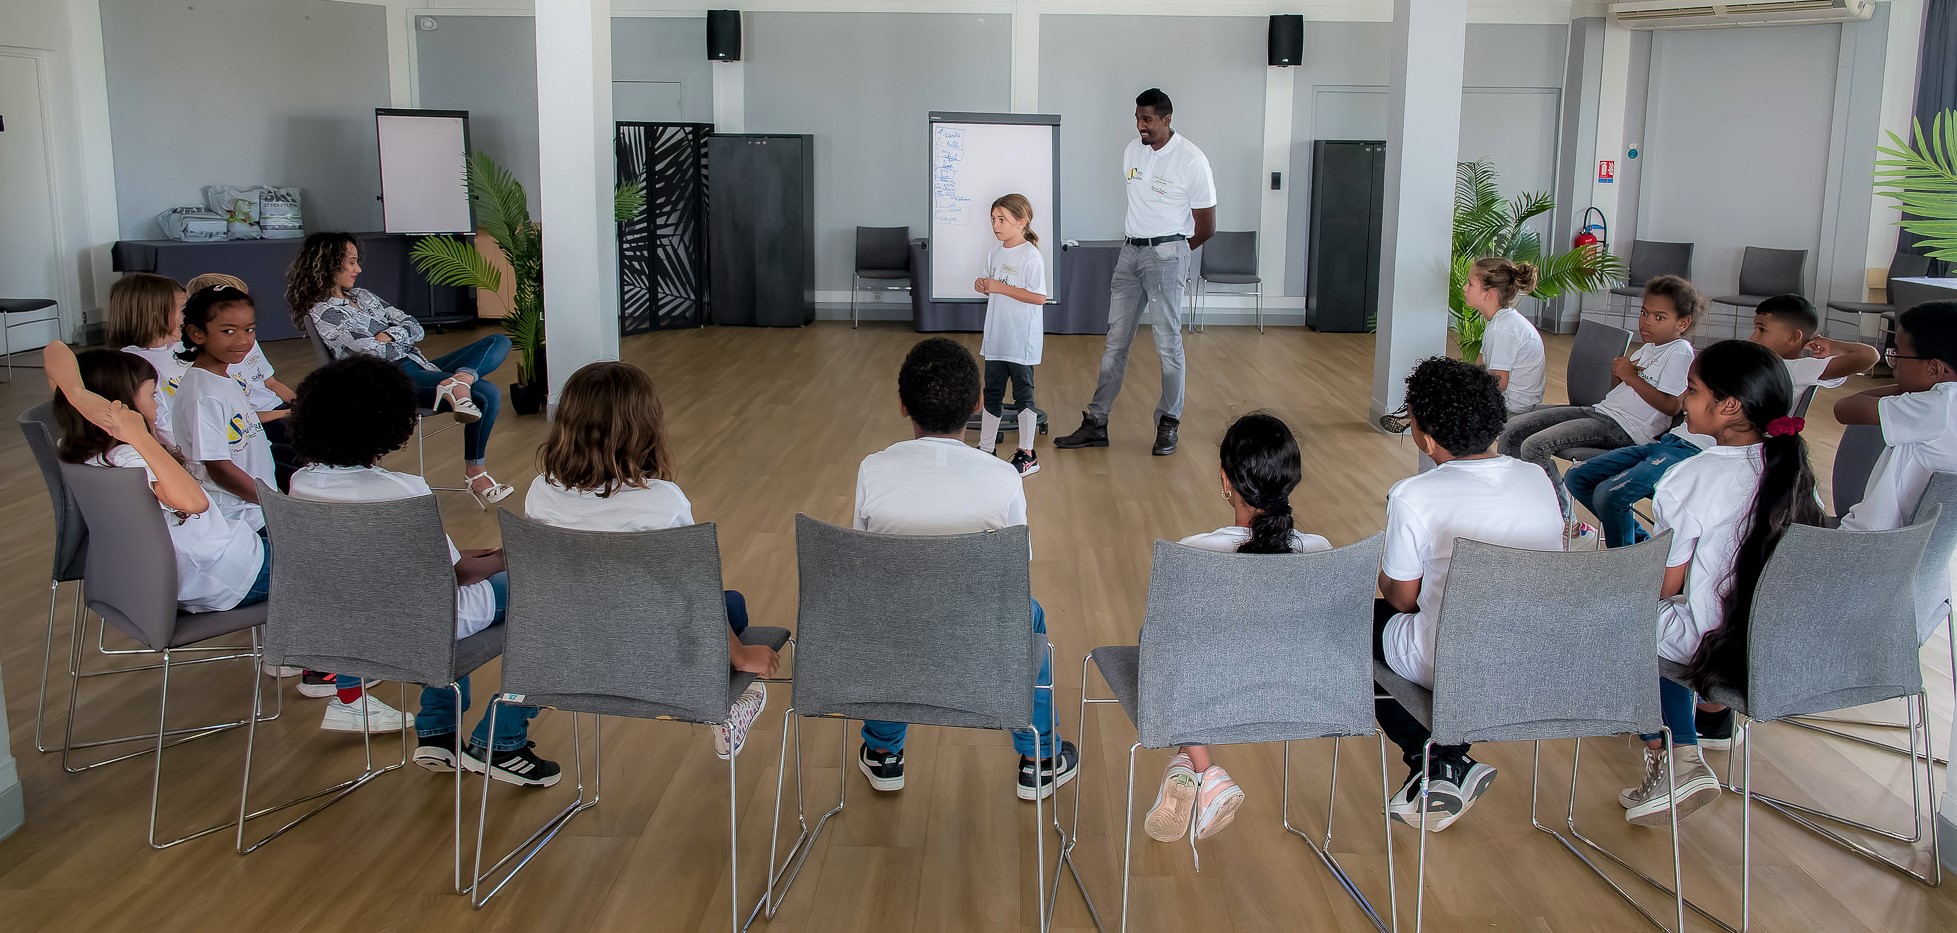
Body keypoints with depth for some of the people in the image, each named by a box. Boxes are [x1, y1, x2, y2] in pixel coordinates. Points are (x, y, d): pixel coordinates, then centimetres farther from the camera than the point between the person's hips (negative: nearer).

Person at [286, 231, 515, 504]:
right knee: (487, 394, -25)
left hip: (419, 368, 9)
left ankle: (460, 381, -32)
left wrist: (389, 336, -6)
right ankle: (475, 474, -15)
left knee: (498, 342, -3)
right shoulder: (321, 313, -5)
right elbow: (372, 351, -15)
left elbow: (415, 328, 14)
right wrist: (407, 348, 1)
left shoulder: (361, 296, 21)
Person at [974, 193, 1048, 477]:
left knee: (1023, 395, 3)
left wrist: (1000, 287, -21)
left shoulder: (1031, 256, -15)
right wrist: (983, 286, -4)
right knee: (991, 394, 14)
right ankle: (985, 449, 24)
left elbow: (1039, 297, -21)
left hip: (1022, 340, -7)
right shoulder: (996, 252, 8)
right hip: (996, 337, 7)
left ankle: (1027, 455, 12)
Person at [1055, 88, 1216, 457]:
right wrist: (1141, 242, 15)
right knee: (1116, 342, 6)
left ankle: (1169, 424, 9)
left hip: (1166, 255, -6)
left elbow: (1206, 227, -5)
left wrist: (1171, 251, 7)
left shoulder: (1192, 160, -11)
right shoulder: (1131, 151, 7)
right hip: (1130, 250, 6)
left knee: (1168, 343, -2)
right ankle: (1095, 423, 9)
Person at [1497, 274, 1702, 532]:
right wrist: (1618, 372, 1)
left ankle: (1566, 522, -13)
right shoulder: (1648, 348, 19)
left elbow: (1671, 406, -18)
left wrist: (1631, 376, -11)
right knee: (1511, 432, -1)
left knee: (1534, 446, -26)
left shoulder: (1680, 352, -8)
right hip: (1600, 411, 10)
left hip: (1625, 429, -10)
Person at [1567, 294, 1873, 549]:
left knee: (1611, 494, -28)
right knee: (1578, 478, 4)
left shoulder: (1797, 371, -2)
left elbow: (1867, 356, -15)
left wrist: (1827, 345, 1)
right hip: (1673, 439, 10)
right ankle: (1640, 541, 15)